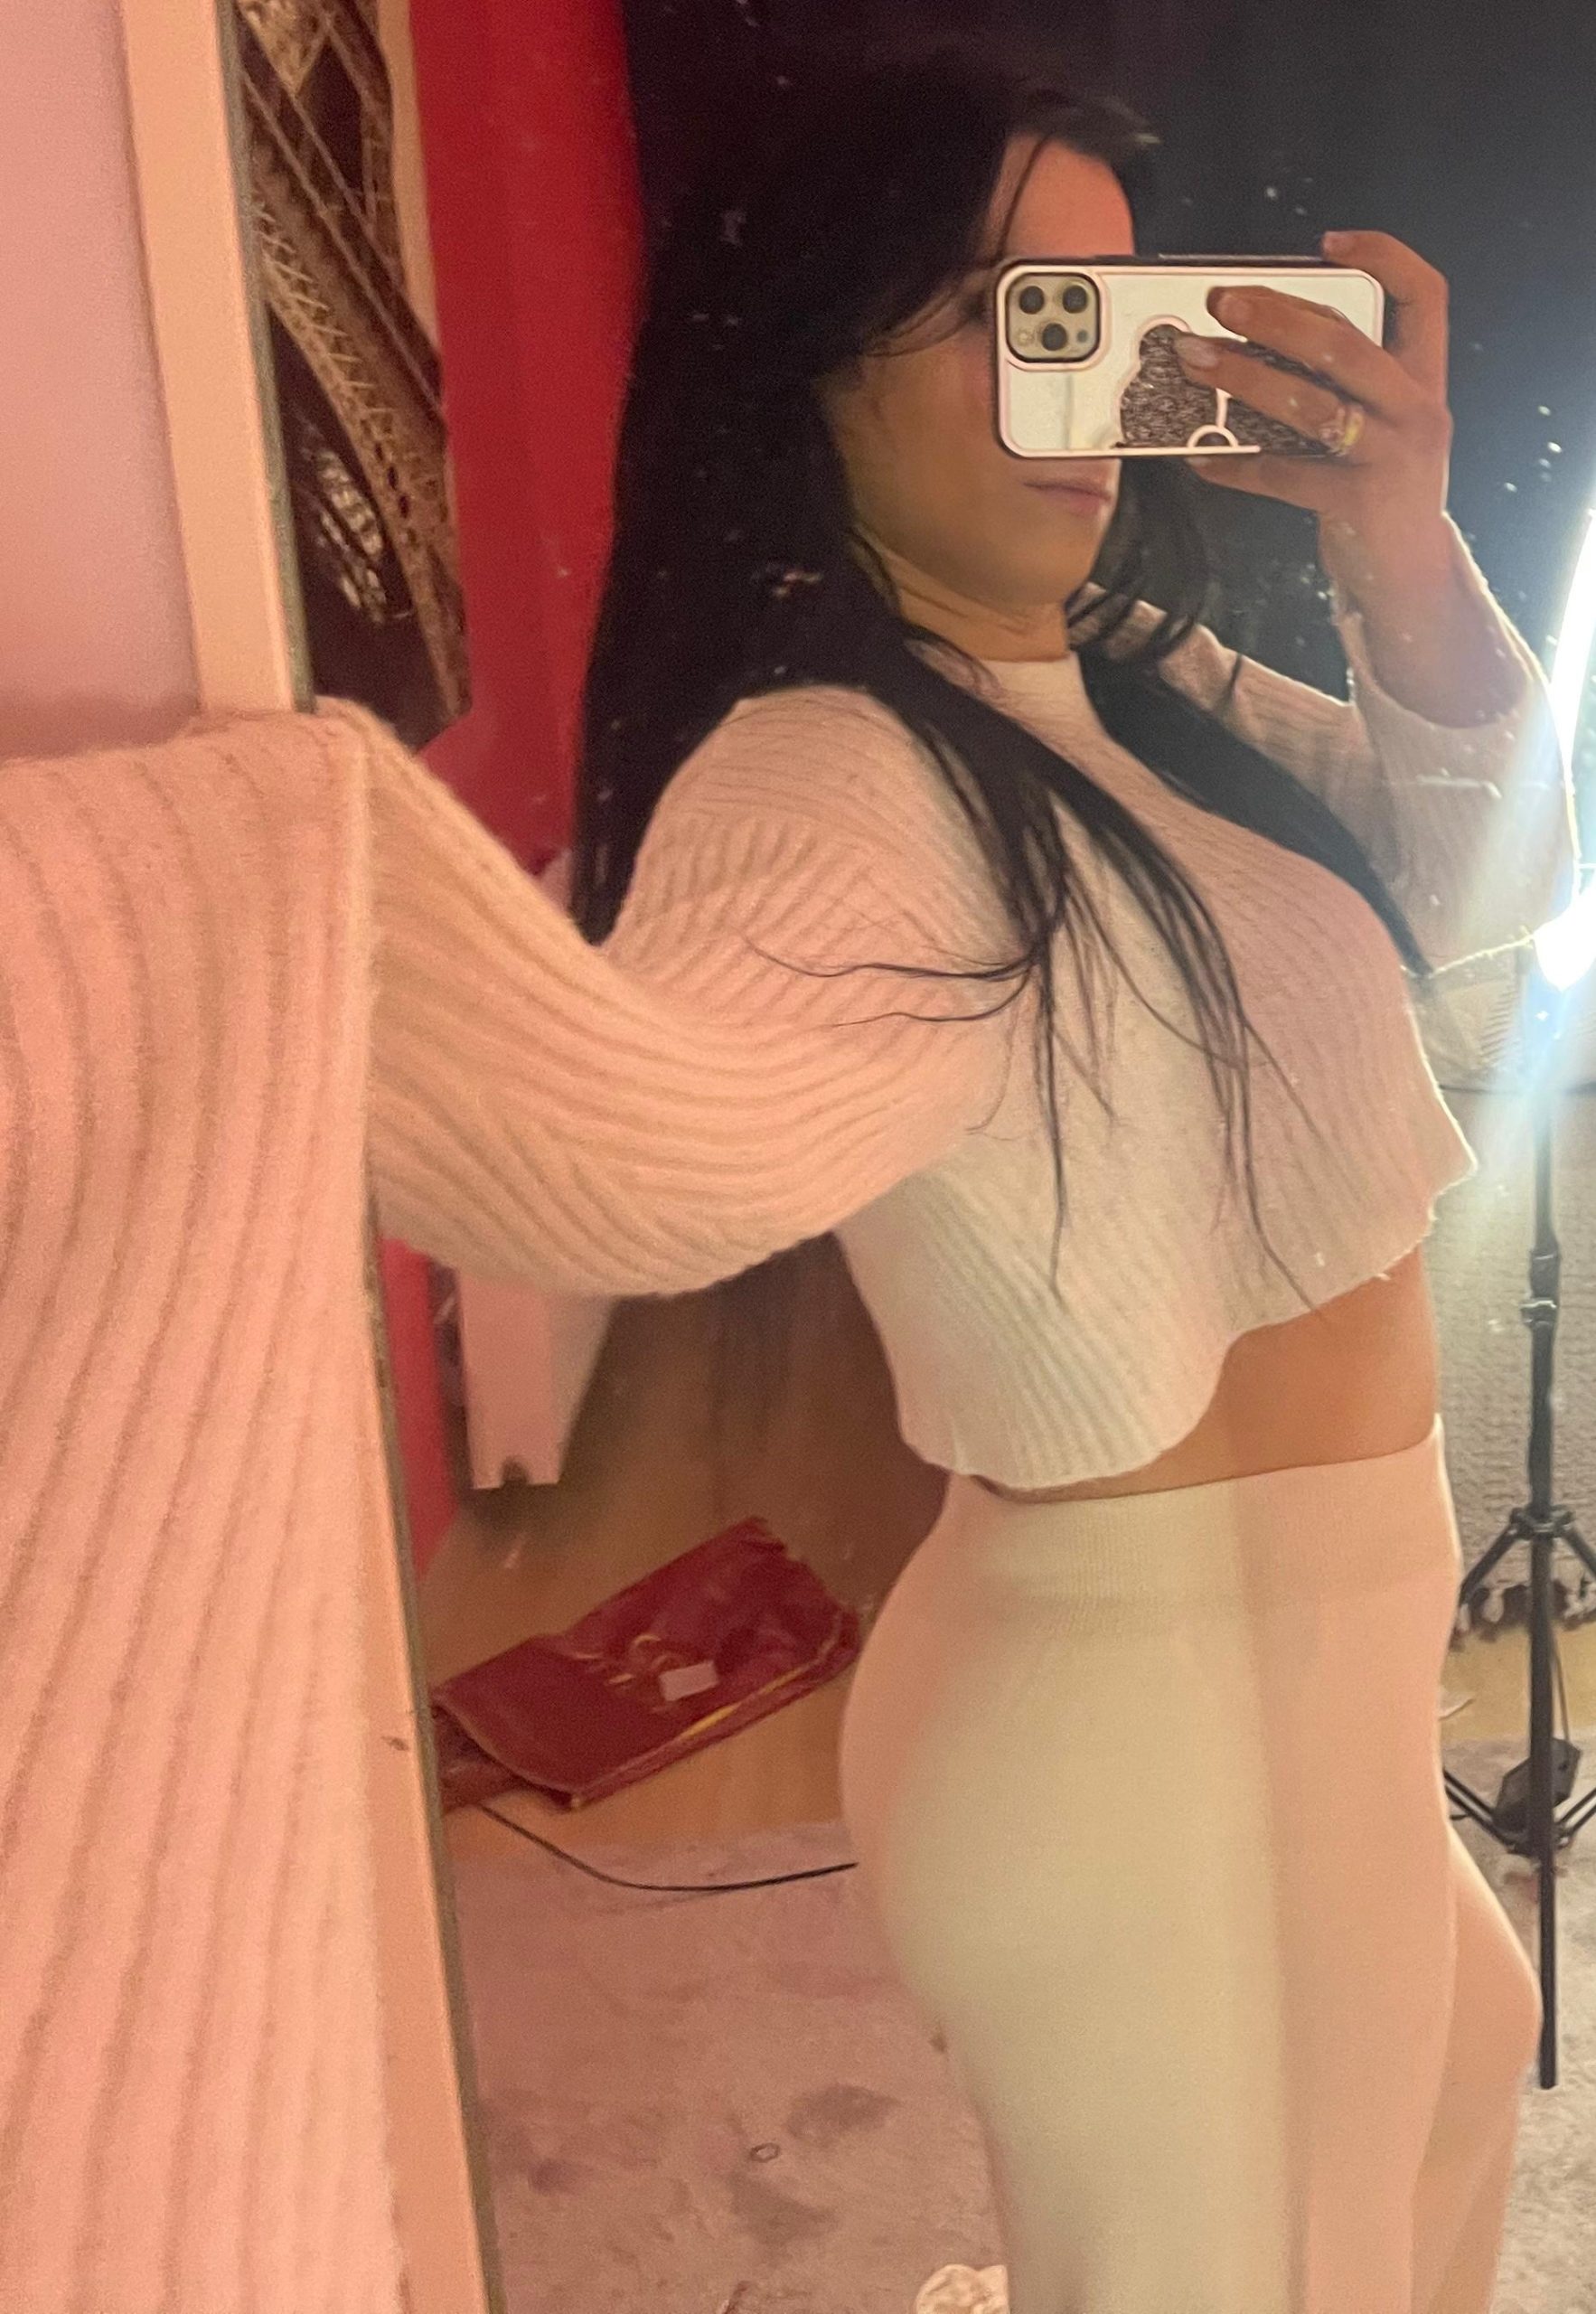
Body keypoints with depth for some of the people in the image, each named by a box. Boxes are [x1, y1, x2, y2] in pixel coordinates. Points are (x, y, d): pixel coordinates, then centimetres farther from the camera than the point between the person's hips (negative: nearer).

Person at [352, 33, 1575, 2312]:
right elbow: (648, 1124, -47)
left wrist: (1405, 554, -18)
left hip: (1297, 1647, 10)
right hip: (1163, 1717, -9)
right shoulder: (833, 779, -27)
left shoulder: (1126, 673, 3)